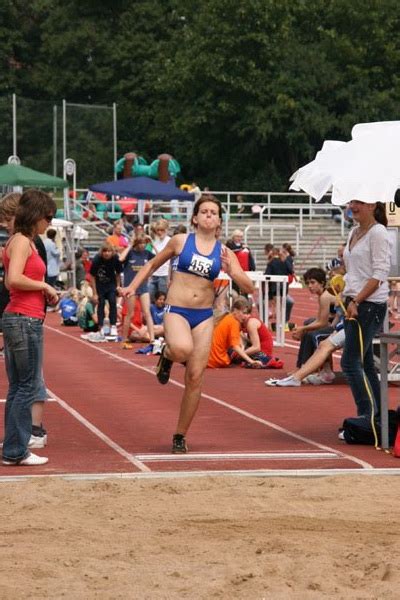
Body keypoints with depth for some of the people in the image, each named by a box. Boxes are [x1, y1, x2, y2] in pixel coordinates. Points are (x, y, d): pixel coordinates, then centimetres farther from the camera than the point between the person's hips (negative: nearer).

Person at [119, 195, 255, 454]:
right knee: (182, 349, -36)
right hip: (176, 311, -3)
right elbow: (154, 264, 17)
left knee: (195, 378, 1)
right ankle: (167, 356, 3)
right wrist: (133, 286, 7)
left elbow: (250, 288, 2)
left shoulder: (224, 252, 6)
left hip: (204, 316, 3)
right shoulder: (181, 241, 2)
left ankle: (180, 436, 14)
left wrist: (232, 272, -16)